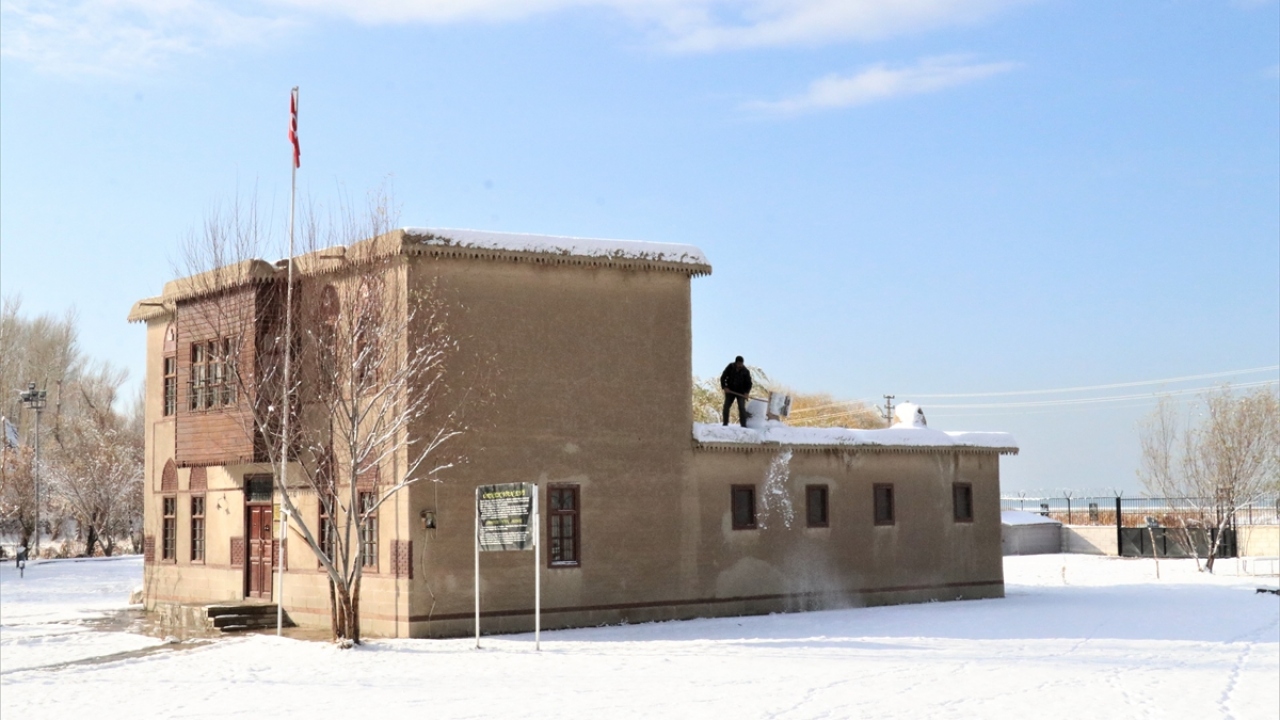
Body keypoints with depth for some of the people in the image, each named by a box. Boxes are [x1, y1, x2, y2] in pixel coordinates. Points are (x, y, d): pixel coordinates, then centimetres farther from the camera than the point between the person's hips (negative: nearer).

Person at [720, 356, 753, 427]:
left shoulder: (745, 371, -9)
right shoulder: (730, 367, -8)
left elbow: (749, 383, -3)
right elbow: (723, 377, -2)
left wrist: (747, 392, -19)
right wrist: (724, 387, -16)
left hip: (741, 392, -1)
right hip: (730, 391, 1)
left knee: (742, 408, -12)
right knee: (726, 407, -3)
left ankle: (743, 425, -11)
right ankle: (725, 423, 7)